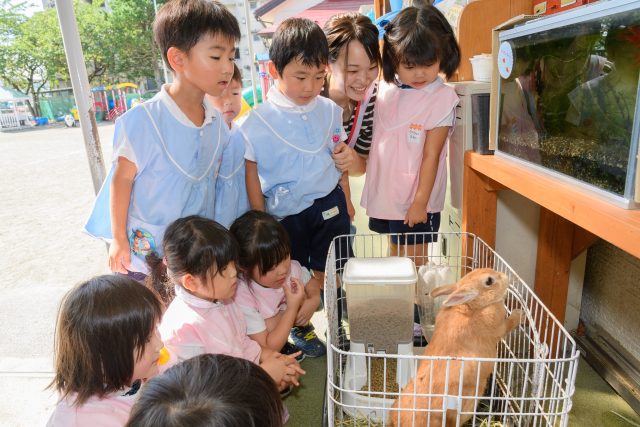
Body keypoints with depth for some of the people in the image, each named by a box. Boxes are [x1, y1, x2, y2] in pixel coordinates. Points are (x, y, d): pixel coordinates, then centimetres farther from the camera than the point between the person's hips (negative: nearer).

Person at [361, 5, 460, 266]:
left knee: (416, 256, 8)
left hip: (415, 199, -5)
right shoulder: (386, 89, 1)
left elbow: (431, 155, -16)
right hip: (385, 192, 6)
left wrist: (420, 202, -16)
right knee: (394, 248, 22)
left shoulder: (441, 98, -15)